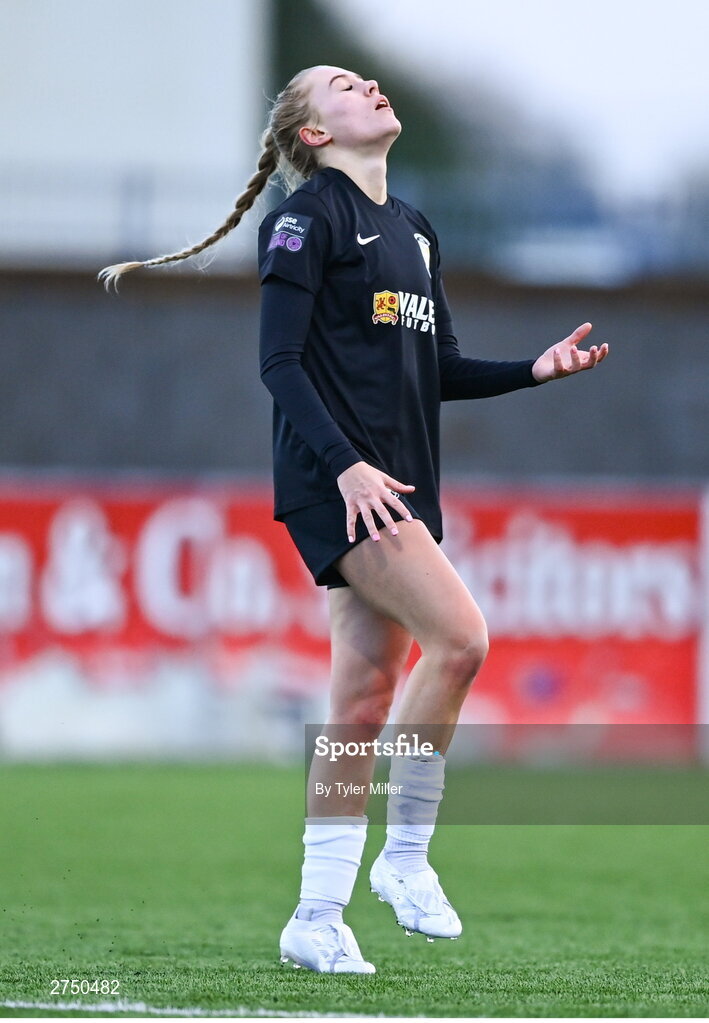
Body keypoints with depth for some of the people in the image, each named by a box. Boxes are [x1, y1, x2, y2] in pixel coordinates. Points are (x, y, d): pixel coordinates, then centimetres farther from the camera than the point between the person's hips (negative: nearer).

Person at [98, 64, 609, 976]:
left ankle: (318, 917, 8)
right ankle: (405, 857, -8)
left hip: (399, 483, 8)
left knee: (365, 698, 5)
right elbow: (279, 360, -12)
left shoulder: (414, 231, 19)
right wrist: (346, 464, -22)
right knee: (459, 635, -20)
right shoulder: (310, 215, -5)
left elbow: (440, 370, 22)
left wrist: (534, 370, 6)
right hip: (336, 480, -8)